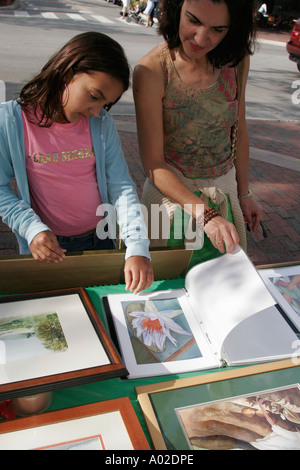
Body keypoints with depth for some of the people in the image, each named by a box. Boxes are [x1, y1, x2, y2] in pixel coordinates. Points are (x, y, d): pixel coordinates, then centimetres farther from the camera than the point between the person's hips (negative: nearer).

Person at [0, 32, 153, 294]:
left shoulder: (102, 124, -8)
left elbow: (122, 186, -10)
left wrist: (137, 248, -21)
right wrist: (31, 229, -21)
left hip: (102, 241, 3)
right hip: (47, 248, -2)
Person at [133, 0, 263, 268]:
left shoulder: (236, 60, -8)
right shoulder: (151, 71, -22)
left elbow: (239, 130, 4)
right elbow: (153, 164, -21)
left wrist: (244, 193, 9)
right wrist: (204, 215, -29)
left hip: (224, 190, 4)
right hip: (172, 189, -3)